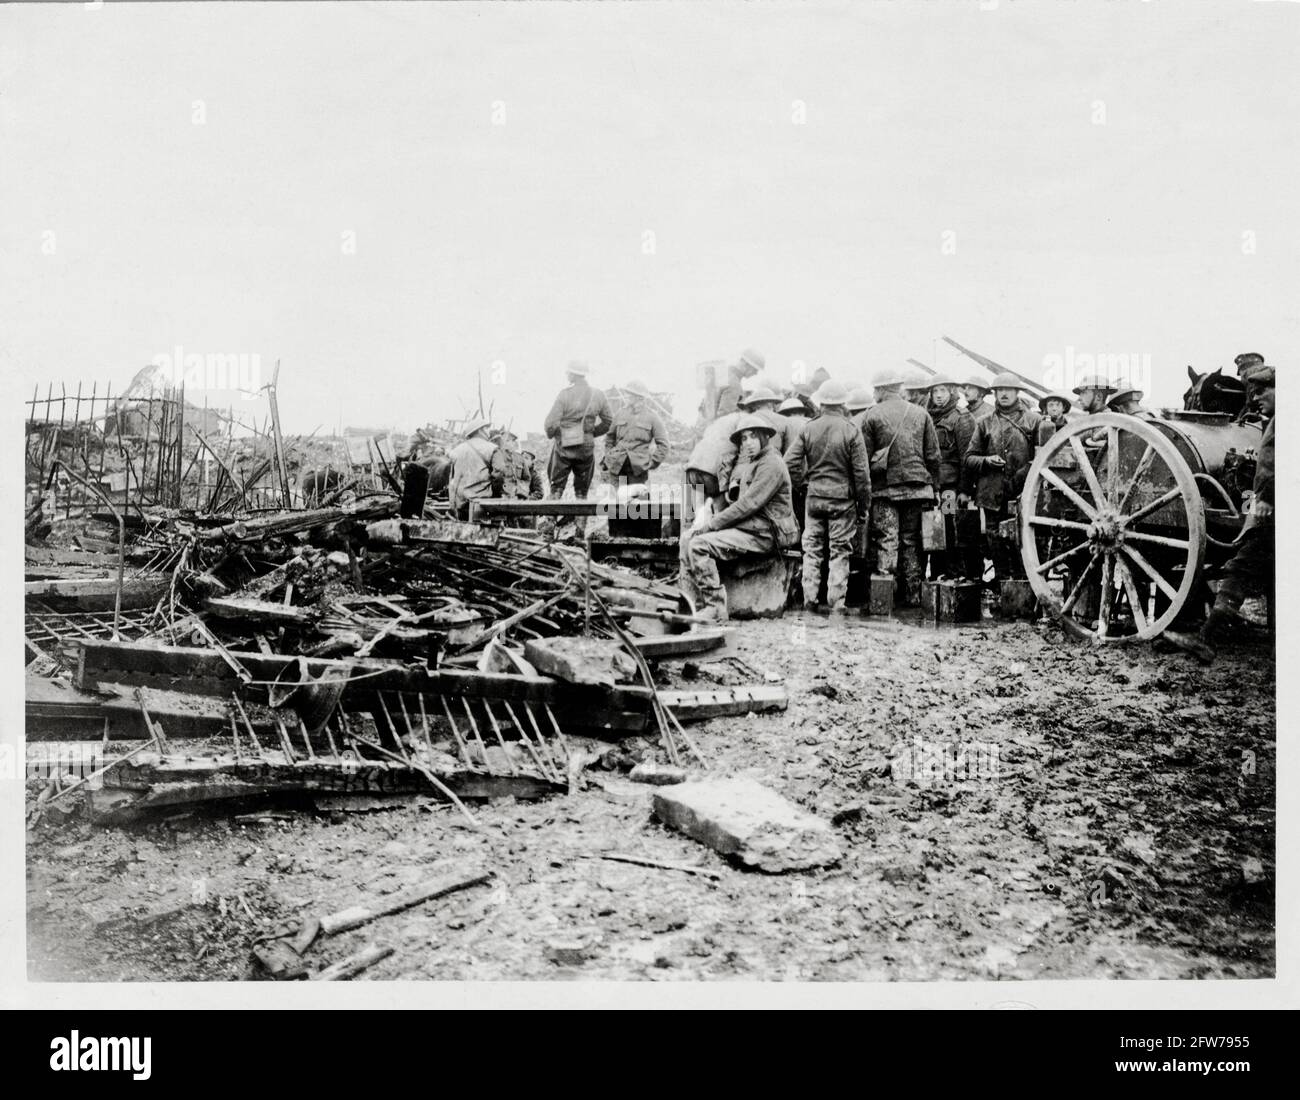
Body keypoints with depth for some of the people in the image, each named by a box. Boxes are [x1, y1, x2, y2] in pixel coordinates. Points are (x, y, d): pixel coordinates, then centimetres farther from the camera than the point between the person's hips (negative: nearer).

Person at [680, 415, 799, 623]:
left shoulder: (771, 464, -11)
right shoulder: (744, 464, 19)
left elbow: (749, 504, -19)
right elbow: (730, 500, 19)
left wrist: (711, 524, -16)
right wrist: (708, 517, -3)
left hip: (762, 534, -9)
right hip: (744, 526, 9)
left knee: (699, 544, -22)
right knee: (687, 541, 0)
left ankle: (715, 608, -19)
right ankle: (690, 604, -3)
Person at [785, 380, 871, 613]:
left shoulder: (809, 428, 0)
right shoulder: (851, 430, -8)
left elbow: (790, 461, -3)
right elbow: (861, 471, -7)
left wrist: (802, 485, 9)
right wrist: (864, 504, 1)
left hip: (814, 496, 3)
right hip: (843, 497, -2)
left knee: (812, 549, 10)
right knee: (840, 551, 4)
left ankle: (809, 600, 11)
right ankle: (836, 603, 4)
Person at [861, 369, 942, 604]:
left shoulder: (872, 415, -2)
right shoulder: (921, 414, 8)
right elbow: (933, 456, 7)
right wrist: (933, 488, 12)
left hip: (885, 488, -3)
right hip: (916, 486, 3)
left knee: (886, 541, -2)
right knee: (911, 541, 11)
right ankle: (912, 596, 12)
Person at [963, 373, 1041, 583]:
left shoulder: (1033, 420, 9)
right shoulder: (985, 424, 16)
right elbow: (968, 459, 14)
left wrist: (1022, 476, -12)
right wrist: (987, 461, -5)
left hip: (1023, 497, -2)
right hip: (993, 498, 2)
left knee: (1023, 548, -6)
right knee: (997, 548, 3)